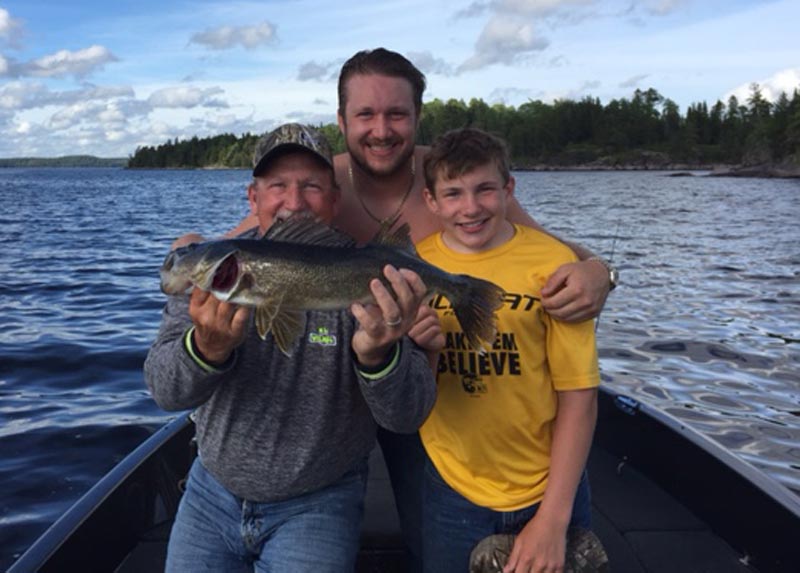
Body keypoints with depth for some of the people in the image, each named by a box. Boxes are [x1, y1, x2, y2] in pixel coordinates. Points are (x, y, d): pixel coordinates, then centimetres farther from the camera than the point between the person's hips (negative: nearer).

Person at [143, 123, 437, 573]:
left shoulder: (363, 281, -15)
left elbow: (408, 415, -20)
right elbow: (167, 391, -17)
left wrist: (377, 356, -41)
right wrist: (207, 348, -39)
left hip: (318, 504, -2)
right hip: (214, 491, 2)